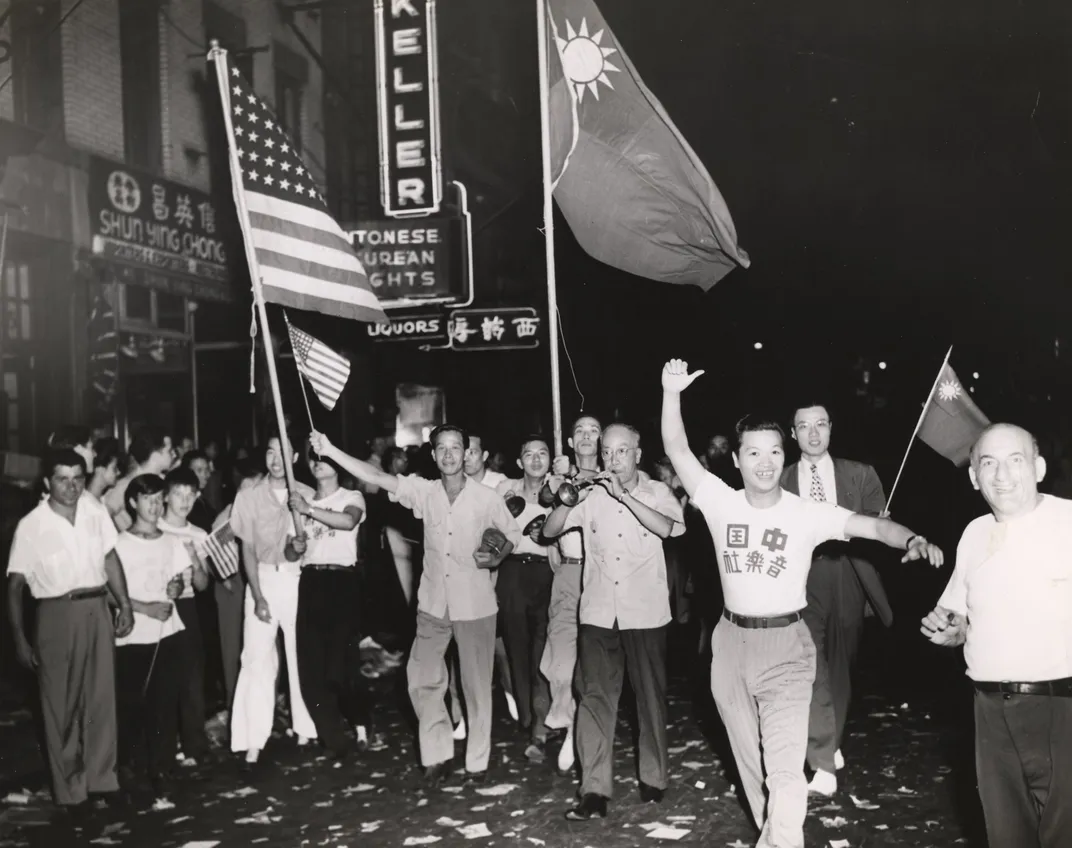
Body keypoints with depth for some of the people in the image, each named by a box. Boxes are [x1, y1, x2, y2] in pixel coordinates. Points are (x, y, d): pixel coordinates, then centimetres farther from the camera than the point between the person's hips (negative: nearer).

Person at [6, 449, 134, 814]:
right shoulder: (30, 526, -9)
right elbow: (15, 585, -3)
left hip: (97, 610, 3)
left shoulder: (96, 514, 1)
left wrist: (125, 605, 6)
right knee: (61, 705, 6)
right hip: (57, 614, -3)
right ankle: (69, 790, 17)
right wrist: (19, 638, -6)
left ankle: (101, 779, 22)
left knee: (102, 697, 8)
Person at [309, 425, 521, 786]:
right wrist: (331, 451, -21)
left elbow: (512, 533, 8)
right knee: (422, 679, 5)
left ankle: (477, 762, 20)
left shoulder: (486, 497, -7)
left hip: (475, 604, -2)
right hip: (433, 605, 3)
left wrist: (497, 558, -12)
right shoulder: (424, 491, -3)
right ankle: (437, 755, 21)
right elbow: (377, 477, -12)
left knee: (477, 684, 6)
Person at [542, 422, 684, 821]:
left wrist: (623, 494, -24)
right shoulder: (591, 495, 4)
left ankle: (654, 779, 27)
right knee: (595, 698, -2)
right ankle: (594, 790, 3)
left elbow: (666, 527, -20)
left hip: (645, 613, -1)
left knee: (651, 697, 11)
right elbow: (550, 530, 2)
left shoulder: (655, 492, -1)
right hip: (598, 613, 1)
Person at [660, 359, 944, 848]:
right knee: (749, 760, 17)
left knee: (785, 767, -12)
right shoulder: (721, 503, -3)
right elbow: (676, 450, -7)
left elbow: (872, 525, -18)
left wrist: (912, 541, -38)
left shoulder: (808, 513, -8)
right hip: (731, 642, 3)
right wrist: (672, 393, -16)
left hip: (785, 644, -3)